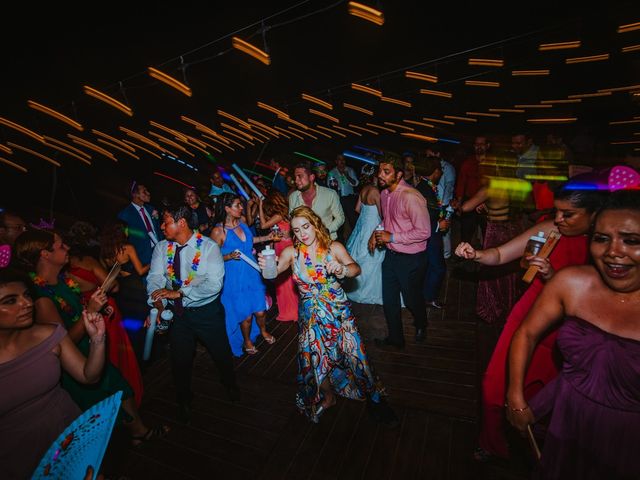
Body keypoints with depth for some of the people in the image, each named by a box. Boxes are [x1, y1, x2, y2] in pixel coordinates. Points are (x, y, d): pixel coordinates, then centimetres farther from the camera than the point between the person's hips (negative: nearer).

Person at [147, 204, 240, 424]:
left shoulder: (209, 247, -18)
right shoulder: (162, 248, -3)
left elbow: (214, 284, -26)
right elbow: (155, 278, -11)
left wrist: (180, 292, -31)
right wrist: (158, 303, -29)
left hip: (207, 311, -3)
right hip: (178, 312, 3)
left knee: (221, 353, 17)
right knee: (180, 360, 18)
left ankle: (230, 383, 52)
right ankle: (184, 401, 48)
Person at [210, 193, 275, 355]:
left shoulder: (241, 221, 0)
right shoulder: (218, 231, -18)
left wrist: (266, 238, 16)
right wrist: (230, 256, -25)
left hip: (252, 274, 5)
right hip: (235, 279, -5)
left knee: (260, 310, 12)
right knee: (246, 315, 9)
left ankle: (263, 331, 45)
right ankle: (247, 341, 38)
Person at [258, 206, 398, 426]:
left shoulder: (334, 247, -6)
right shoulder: (292, 252, -3)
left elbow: (356, 269, -18)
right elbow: (274, 270, -18)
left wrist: (342, 268, -41)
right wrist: (265, 265, -41)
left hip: (339, 314, -1)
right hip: (310, 318, 1)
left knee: (354, 354, 0)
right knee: (315, 361, 6)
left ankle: (374, 400, 26)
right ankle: (328, 397, 37)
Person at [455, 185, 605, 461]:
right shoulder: (550, 230, -11)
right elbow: (500, 255, -9)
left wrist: (553, 277, -31)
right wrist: (475, 254, -28)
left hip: (564, 332, -1)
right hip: (527, 318, 1)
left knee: (534, 394, 18)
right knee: (496, 383, 6)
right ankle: (492, 442, 34)